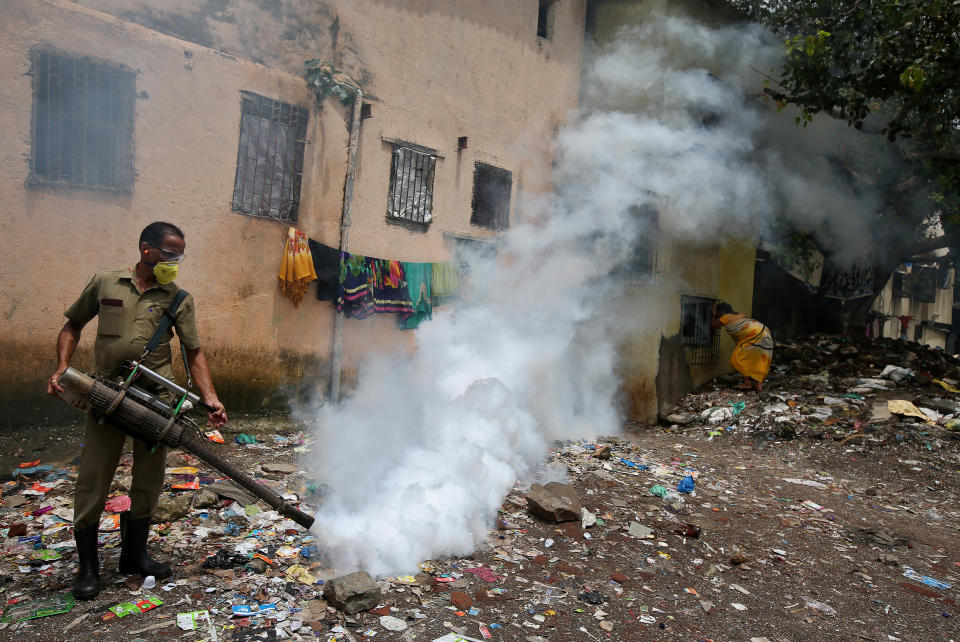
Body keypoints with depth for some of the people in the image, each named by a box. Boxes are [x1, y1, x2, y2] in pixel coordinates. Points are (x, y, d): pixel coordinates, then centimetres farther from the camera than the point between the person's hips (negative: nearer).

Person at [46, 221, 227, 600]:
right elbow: (72, 327, 14)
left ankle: (134, 555, 30)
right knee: (92, 480, 2)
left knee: (148, 481, 11)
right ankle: (87, 566, 20)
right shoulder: (104, 284, 4)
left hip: (156, 398, 1)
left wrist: (210, 398, -9)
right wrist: (62, 368, -2)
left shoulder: (178, 299, 4)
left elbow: (194, 353, 2)